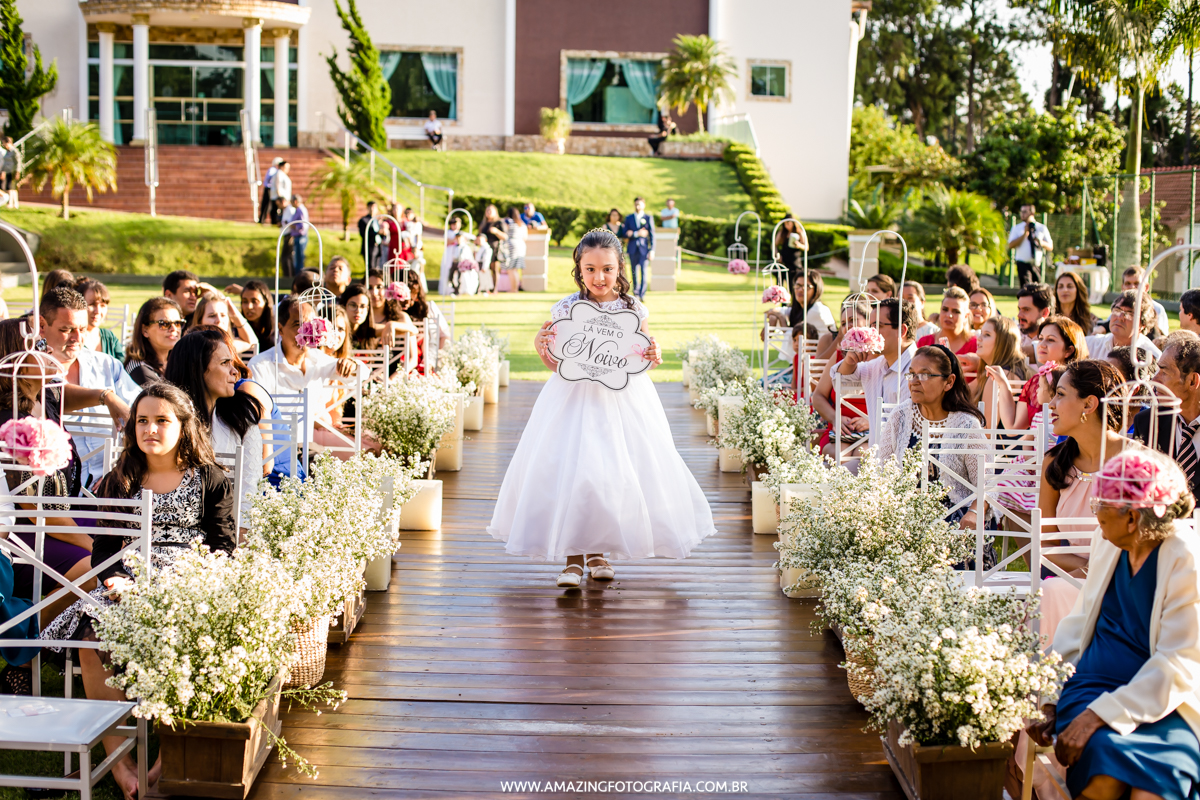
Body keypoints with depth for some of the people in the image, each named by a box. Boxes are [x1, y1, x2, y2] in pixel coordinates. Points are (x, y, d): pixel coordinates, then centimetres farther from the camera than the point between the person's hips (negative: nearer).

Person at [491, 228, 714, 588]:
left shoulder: (633, 309, 0)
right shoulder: (565, 309, -3)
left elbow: (642, 357, 10)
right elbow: (557, 363, 2)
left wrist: (654, 356, -11)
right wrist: (543, 349, -17)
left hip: (624, 399, 1)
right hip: (574, 397, -1)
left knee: (615, 472, 3)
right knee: (569, 469, -7)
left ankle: (598, 551, 22)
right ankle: (573, 556, 4)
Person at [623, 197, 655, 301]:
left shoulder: (648, 218, 6)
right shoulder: (629, 218, 11)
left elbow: (652, 235, 3)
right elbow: (625, 234, 3)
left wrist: (652, 250, -4)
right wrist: (637, 234, -13)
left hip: (644, 248, -2)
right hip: (632, 249, 2)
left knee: (643, 271, -12)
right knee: (634, 272, 5)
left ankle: (642, 294, -10)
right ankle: (636, 293, 17)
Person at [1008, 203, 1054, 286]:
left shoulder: (1042, 228, 10)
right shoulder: (1017, 228, 7)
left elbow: (1050, 247, 8)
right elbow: (1011, 245, -6)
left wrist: (1041, 243, -13)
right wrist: (1024, 234, -12)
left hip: (1037, 264, 2)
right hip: (1023, 263, -2)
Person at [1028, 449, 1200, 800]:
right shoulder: (1108, 545, 8)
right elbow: (1079, 623, 15)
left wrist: (1099, 715, -21)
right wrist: (1048, 697, 4)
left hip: (1159, 702, -3)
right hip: (1095, 683, 3)